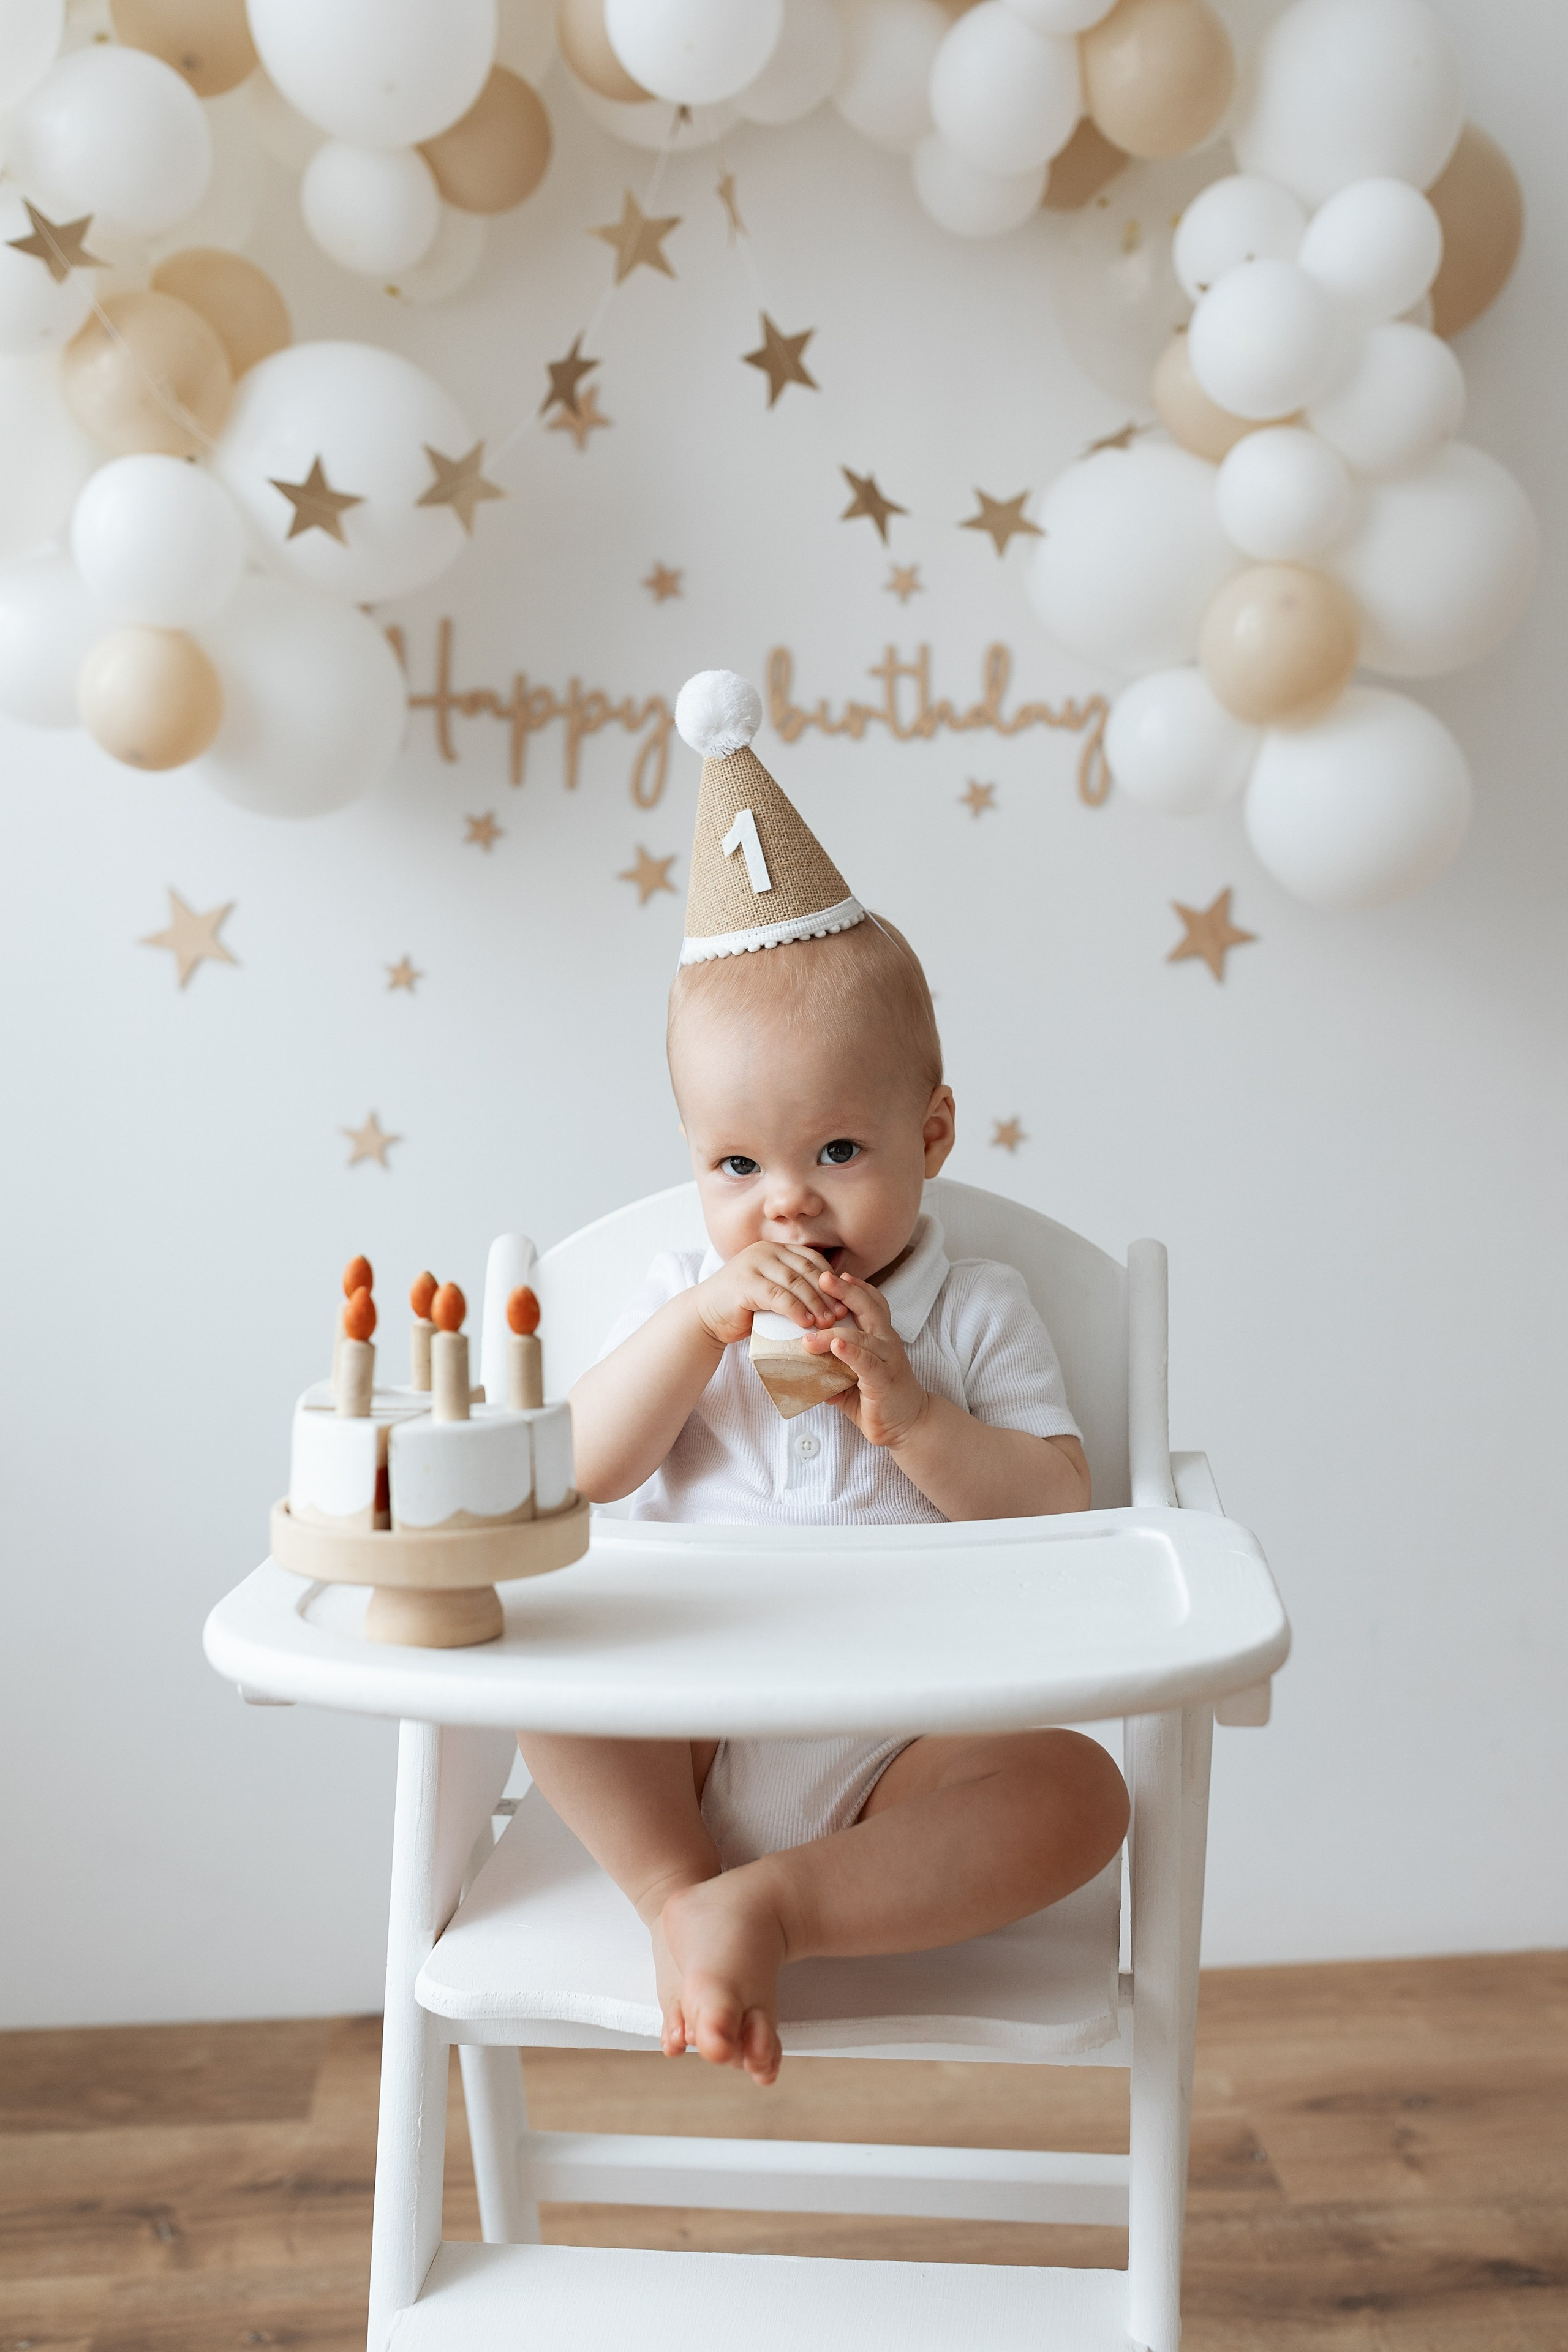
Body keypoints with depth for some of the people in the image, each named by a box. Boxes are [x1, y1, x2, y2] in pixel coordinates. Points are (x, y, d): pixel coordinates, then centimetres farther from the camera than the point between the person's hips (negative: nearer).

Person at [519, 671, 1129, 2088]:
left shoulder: (975, 1312, 3)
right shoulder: (685, 1294, 9)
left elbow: (1063, 1517, -6)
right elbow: (581, 1470, -5)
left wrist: (912, 1415, -20)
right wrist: (700, 1320, -17)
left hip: (892, 1754, -1)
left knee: (1078, 1793, -27)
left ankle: (769, 1903, -30)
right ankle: (681, 1897, -22)